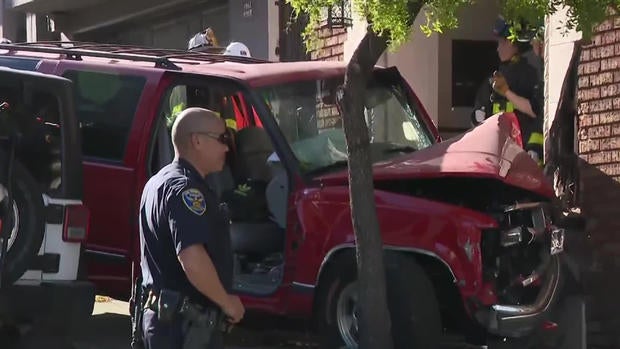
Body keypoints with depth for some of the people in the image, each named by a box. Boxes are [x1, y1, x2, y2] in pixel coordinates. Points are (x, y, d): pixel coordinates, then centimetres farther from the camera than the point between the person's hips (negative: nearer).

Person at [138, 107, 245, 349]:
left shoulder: (161, 182, 16)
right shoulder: (185, 189, -18)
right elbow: (193, 261, -31)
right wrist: (227, 302, -18)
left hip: (164, 317, 11)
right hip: (186, 324, -11)